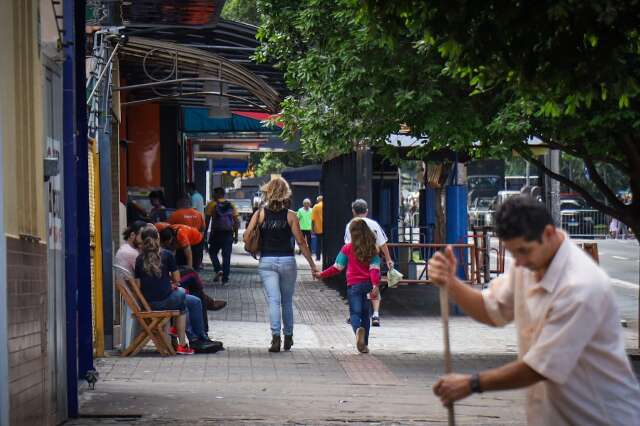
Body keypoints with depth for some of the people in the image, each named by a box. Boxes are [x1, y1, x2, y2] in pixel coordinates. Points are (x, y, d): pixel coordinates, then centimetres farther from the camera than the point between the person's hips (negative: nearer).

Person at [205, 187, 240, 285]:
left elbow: (207, 220, -4)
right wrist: (236, 235, 13)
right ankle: (225, 278, 4)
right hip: (228, 233, 3)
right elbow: (236, 221, 8)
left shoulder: (212, 204, 0)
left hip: (216, 233, -3)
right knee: (227, 256, 5)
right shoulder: (231, 205, 10)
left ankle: (218, 269, -7)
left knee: (213, 252, 15)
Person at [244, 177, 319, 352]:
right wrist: (312, 264, 0)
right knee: (287, 301, 15)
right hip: (287, 261, 0)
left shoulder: (260, 214, -2)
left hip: (267, 261, 0)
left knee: (273, 300, -5)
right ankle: (288, 337, 22)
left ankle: (276, 336, -23)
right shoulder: (290, 216, -3)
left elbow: (246, 237, -8)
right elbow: (301, 242, -5)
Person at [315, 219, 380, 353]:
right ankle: (364, 344, 14)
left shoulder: (347, 248, -2)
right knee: (365, 313, 14)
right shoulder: (373, 249, 4)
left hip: (354, 285, -3)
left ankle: (358, 329, -37)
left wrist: (322, 274, 13)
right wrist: (376, 285, -14)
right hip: (368, 285, 3)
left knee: (355, 312, -4)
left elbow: (337, 268, 1)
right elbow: (375, 269, -7)